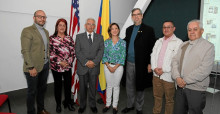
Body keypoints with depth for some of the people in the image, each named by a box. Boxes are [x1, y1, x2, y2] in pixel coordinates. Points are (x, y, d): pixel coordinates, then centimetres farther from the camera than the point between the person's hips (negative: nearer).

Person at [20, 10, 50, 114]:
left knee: (42, 89, 19)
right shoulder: (27, 31, -9)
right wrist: (31, 67, -19)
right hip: (33, 68, -7)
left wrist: (48, 61, 8)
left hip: (45, 66, 7)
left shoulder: (46, 32, 13)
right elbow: (25, 51, -15)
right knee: (32, 91, 7)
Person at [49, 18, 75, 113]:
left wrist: (68, 62, -12)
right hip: (56, 67, -2)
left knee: (68, 84, 10)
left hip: (68, 66, 2)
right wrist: (60, 62, -15)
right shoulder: (51, 38, -3)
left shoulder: (69, 38, 5)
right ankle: (58, 104, 30)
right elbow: (50, 53, -9)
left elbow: (73, 52, 2)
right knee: (58, 85, 12)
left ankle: (68, 102, 31)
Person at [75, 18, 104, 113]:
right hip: (82, 67, 0)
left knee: (93, 87, 12)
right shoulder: (79, 37, 5)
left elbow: (101, 51, -2)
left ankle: (92, 105, 29)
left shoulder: (100, 37, 8)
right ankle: (82, 105, 29)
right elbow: (77, 52, -3)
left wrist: (94, 62, -15)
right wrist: (86, 62, -14)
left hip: (94, 67, 1)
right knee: (82, 87, 10)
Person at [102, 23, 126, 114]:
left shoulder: (123, 42, -2)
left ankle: (115, 105, 23)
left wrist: (115, 67, -11)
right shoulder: (106, 42, 3)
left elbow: (123, 56, -5)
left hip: (118, 66, -1)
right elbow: (104, 55, 1)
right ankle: (108, 104, 26)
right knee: (109, 85, 11)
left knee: (116, 86, 8)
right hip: (108, 66, 1)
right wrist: (108, 66, -11)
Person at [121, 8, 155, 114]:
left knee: (140, 87, 10)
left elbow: (152, 48, -6)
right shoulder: (129, 29, 12)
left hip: (141, 64, -4)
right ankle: (129, 105, 34)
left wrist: (150, 64, -11)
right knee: (129, 86, 15)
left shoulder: (148, 30, -4)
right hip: (129, 63, 4)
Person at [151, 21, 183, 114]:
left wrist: (164, 70, -15)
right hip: (156, 75, 5)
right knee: (157, 96, 17)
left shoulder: (178, 42, -7)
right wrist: (154, 68, -5)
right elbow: (153, 55, 10)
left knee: (169, 99, 9)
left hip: (168, 76, -5)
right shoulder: (158, 41, 13)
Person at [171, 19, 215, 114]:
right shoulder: (184, 45, 12)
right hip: (180, 86, 5)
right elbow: (175, 61, 5)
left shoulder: (208, 46, -6)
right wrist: (177, 77, -11)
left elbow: (204, 69, -16)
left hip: (196, 89, -5)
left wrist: (186, 80, -16)